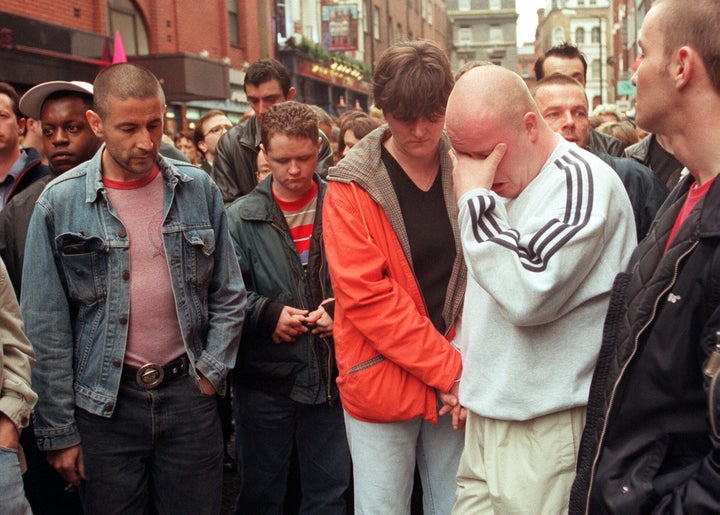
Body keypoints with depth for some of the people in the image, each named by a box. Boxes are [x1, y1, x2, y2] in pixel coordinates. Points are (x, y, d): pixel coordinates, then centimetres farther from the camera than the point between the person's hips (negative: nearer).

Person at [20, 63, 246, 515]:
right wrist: (59, 431, -4)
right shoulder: (60, 201, -5)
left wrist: (211, 372, -1)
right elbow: (46, 328, -4)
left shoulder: (198, 190, 0)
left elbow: (228, 296, 7)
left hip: (189, 395, 2)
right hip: (104, 405, -1)